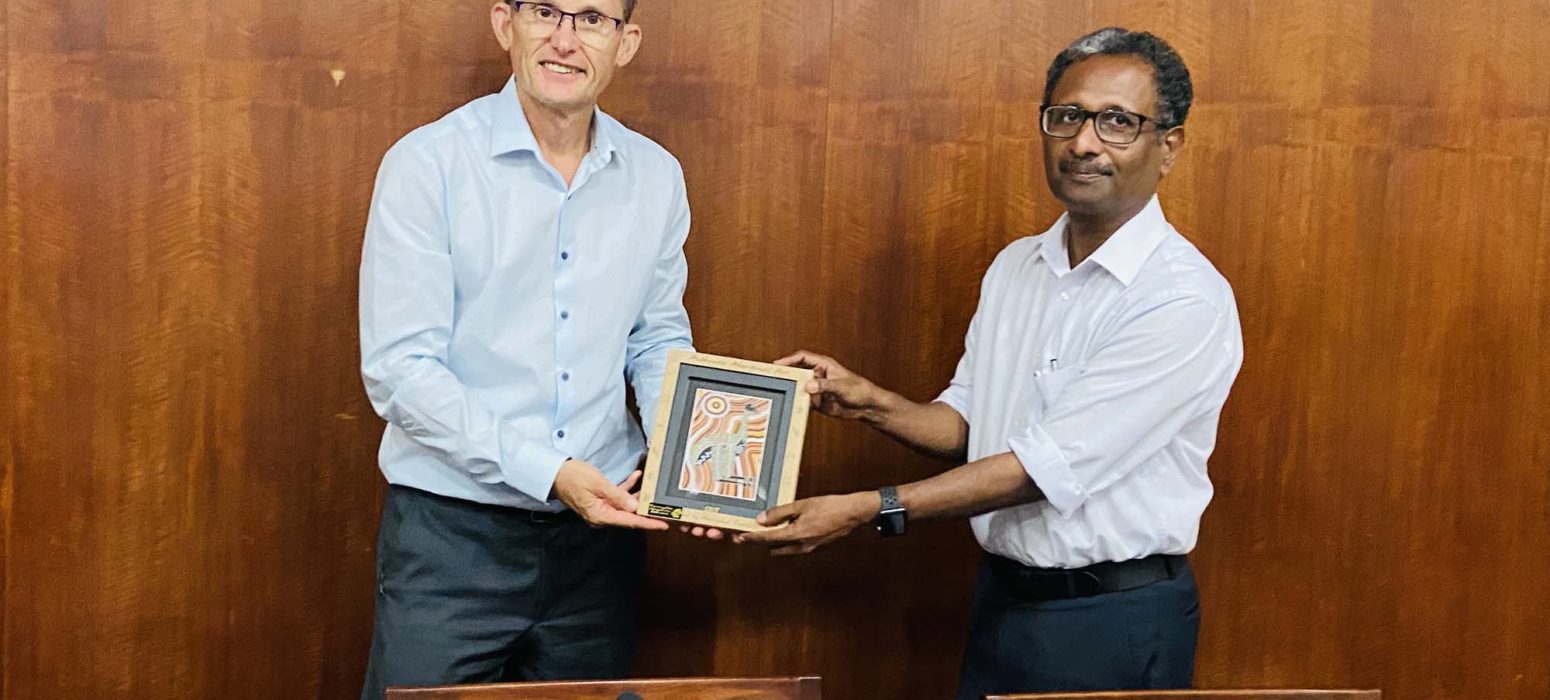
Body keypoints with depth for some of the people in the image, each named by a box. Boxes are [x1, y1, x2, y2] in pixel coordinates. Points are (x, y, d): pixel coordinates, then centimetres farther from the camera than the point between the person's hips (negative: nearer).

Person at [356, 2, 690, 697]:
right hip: (453, 533, -4)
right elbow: (399, 369, -14)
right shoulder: (426, 164, -10)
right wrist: (546, 473, -20)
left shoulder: (656, 178, 3)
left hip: (599, 526, 4)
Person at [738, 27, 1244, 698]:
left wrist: (866, 511, -24)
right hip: (1000, 598, 6)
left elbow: (1049, 465, -23)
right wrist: (870, 403, -7)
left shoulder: (1189, 302, -19)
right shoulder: (1014, 268, 6)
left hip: (1114, 621, -6)